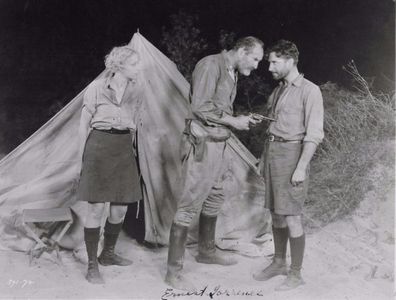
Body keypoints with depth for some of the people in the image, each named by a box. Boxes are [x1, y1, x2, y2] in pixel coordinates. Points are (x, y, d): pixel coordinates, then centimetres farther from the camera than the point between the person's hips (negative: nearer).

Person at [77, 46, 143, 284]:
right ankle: (92, 265, 6)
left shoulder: (135, 89, 7)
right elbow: (84, 125, -2)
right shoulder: (97, 88, -8)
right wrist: (84, 157, -2)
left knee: (120, 207, 8)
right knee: (97, 207, -5)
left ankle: (108, 254, 28)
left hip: (124, 148, 5)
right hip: (100, 146, -5)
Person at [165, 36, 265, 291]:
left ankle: (207, 251, 39)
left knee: (214, 199, 20)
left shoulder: (232, 72, 15)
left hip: (218, 144, 10)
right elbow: (201, 108, -21)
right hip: (202, 143, -10)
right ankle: (174, 271, 0)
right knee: (189, 205, -7)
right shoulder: (211, 65, -13)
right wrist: (233, 121, -13)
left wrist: (242, 120, 5)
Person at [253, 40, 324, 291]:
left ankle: (296, 274, 8)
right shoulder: (278, 91, 15)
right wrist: (265, 158, 17)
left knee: (292, 217, -5)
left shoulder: (309, 91, -8)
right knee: (276, 213, 14)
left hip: (291, 153, -7)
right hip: (272, 150, 8)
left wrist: (301, 167, -18)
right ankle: (279, 263, 28)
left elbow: (314, 133, -13)